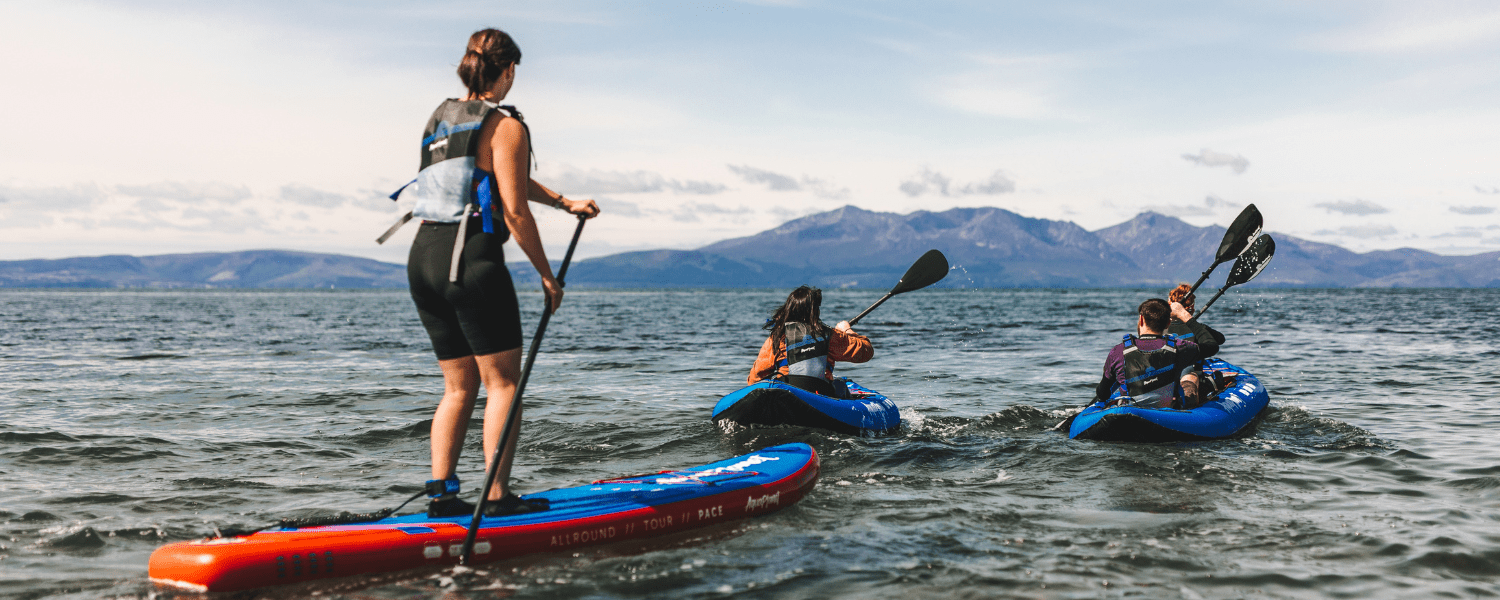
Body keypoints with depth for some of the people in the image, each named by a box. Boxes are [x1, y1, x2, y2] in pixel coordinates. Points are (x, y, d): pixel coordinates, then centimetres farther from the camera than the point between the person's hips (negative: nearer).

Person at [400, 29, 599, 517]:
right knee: (503, 382, 1)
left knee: (460, 386, 14)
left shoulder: (441, 117, 18)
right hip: (472, 257, -8)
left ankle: (440, 494, 9)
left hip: (423, 256, 8)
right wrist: (547, 275, -3)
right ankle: (498, 498, -1)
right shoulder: (504, 125, -6)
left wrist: (566, 203, 29)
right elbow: (515, 210, -12)